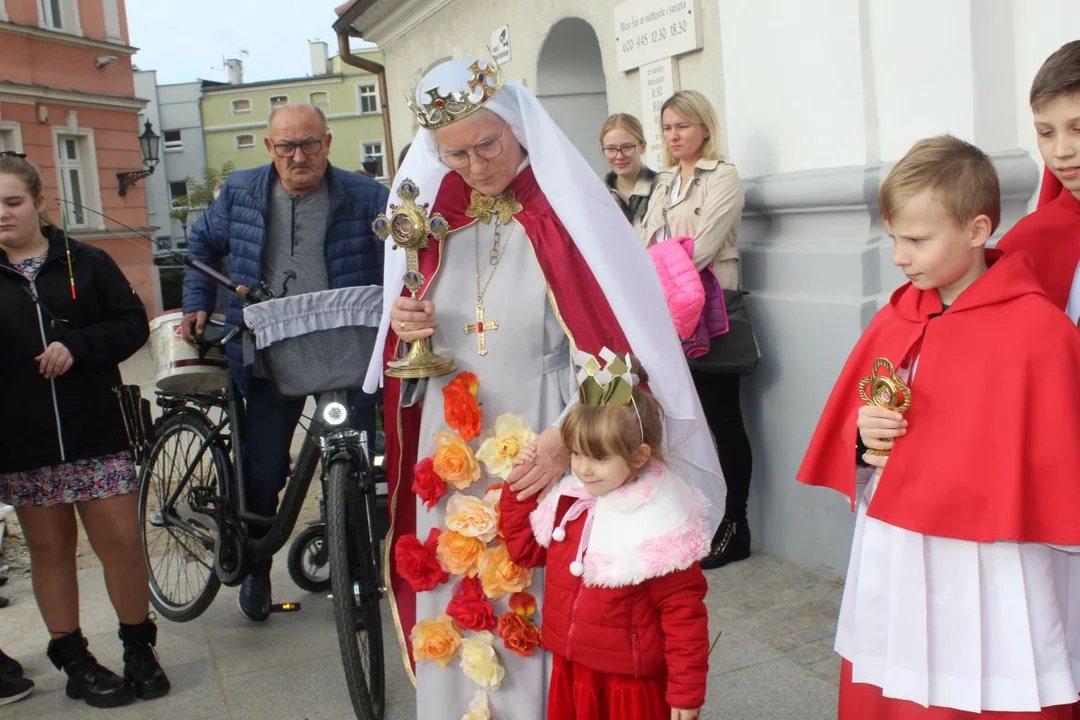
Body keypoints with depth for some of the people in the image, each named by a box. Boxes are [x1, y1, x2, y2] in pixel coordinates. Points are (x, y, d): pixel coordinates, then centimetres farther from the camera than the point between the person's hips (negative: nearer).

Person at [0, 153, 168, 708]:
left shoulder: (86, 263, 2)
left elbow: (133, 322, -2)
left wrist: (76, 346, -15)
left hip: (95, 433, -1)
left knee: (121, 543, 1)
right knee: (50, 551, 10)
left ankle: (140, 651, 20)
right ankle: (75, 663, 23)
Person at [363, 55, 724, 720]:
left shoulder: (569, 209, -10)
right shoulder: (433, 215, 7)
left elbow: (617, 346, -12)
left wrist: (567, 438, -21)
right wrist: (406, 329, -4)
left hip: (546, 460, -4)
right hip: (451, 458, 5)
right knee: (455, 605, 13)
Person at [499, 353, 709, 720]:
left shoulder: (661, 528, -22)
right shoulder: (569, 498, -2)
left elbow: (684, 613, -18)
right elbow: (526, 547, 12)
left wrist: (687, 689, -14)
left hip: (633, 685, -6)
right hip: (571, 672, 6)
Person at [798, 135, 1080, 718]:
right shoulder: (893, 320, 6)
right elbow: (850, 421, 15)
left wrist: (908, 456, -13)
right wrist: (865, 437, -9)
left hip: (985, 587, -5)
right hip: (892, 573, 6)